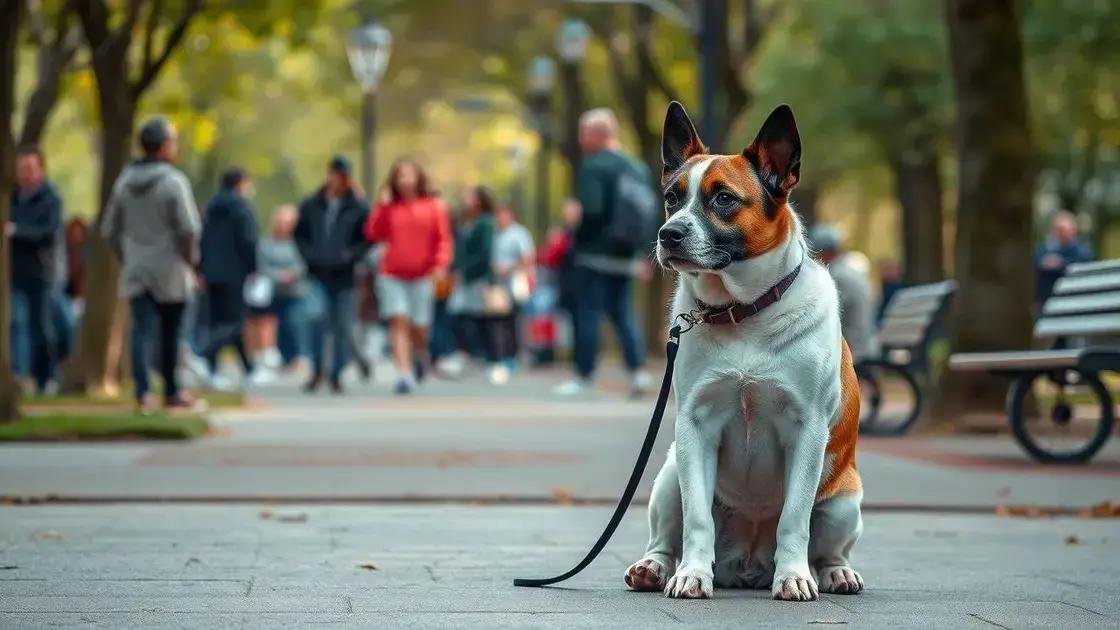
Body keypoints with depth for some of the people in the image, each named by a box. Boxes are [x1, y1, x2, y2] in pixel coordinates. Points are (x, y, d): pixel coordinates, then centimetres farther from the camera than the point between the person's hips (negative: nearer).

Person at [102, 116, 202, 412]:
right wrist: (191, 259, -5)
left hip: (135, 271, 4)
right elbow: (188, 228, -19)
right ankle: (171, 392, 22)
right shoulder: (173, 181, -12)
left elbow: (109, 229, 11)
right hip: (170, 271, -4)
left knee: (142, 331, -2)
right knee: (170, 334, 11)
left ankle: (142, 392, -17)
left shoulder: (125, 181, 7)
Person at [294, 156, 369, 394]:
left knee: (342, 326, 4)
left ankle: (336, 374, 15)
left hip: (344, 275, 0)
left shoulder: (358, 208, 2)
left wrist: (352, 254, -11)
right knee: (319, 320, -15)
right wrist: (308, 255, -1)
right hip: (317, 275, 0)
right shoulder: (311, 205, 7)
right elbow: (300, 234, 16)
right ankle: (317, 370, 0)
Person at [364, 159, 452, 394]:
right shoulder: (389, 207, 6)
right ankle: (404, 373, -16)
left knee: (418, 328, 3)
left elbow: (444, 239, 0)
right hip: (391, 275, 1)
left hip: (421, 277, -1)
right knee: (398, 322, -13)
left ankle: (421, 355, 37)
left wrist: (441, 264, -14)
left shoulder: (434, 206, 3)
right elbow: (372, 234, -3)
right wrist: (381, 207, -6)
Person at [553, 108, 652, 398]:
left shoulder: (592, 167, -11)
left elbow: (591, 210, -24)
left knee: (587, 314, 0)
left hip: (594, 253, -7)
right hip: (625, 255, 7)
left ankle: (584, 376, 2)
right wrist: (644, 255, 14)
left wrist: (575, 214, -3)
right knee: (622, 313, 13)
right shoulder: (638, 168, 12)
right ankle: (638, 371, 1)